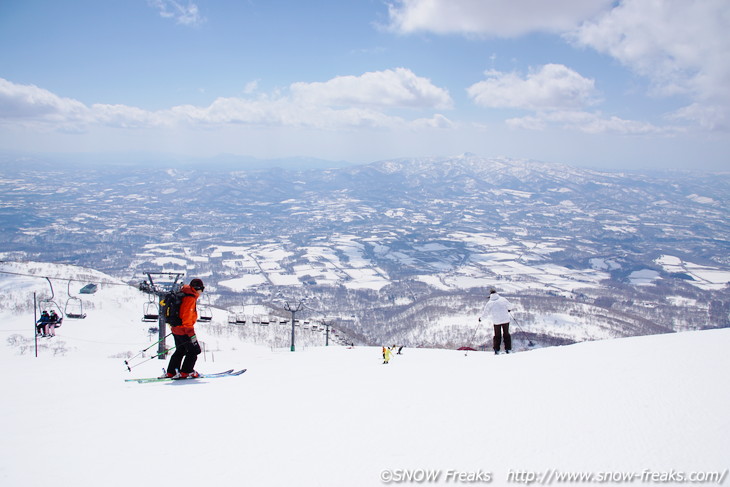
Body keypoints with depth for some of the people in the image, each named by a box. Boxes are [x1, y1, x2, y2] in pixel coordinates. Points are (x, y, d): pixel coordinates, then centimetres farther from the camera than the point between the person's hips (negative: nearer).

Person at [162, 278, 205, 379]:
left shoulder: (183, 295, 11)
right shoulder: (190, 298, -20)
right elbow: (187, 318, -25)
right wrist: (191, 334, -24)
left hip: (176, 329, 10)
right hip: (183, 330, -10)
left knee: (180, 351, 19)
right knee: (194, 350, 0)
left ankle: (171, 372, 20)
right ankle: (186, 372, 1)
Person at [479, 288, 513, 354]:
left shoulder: (489, 303, -7)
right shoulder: (503, 299, -4)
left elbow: (485, 314, -2)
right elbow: (510, 306, 11)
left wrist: (481, 318, 17)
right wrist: (509, 309, 34)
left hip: (496, 321, -1)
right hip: (505, 319, 1)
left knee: (497, 336, 12)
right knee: (506, 334, 14)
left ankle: (496, 350, 5)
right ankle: (508, 349, 11)